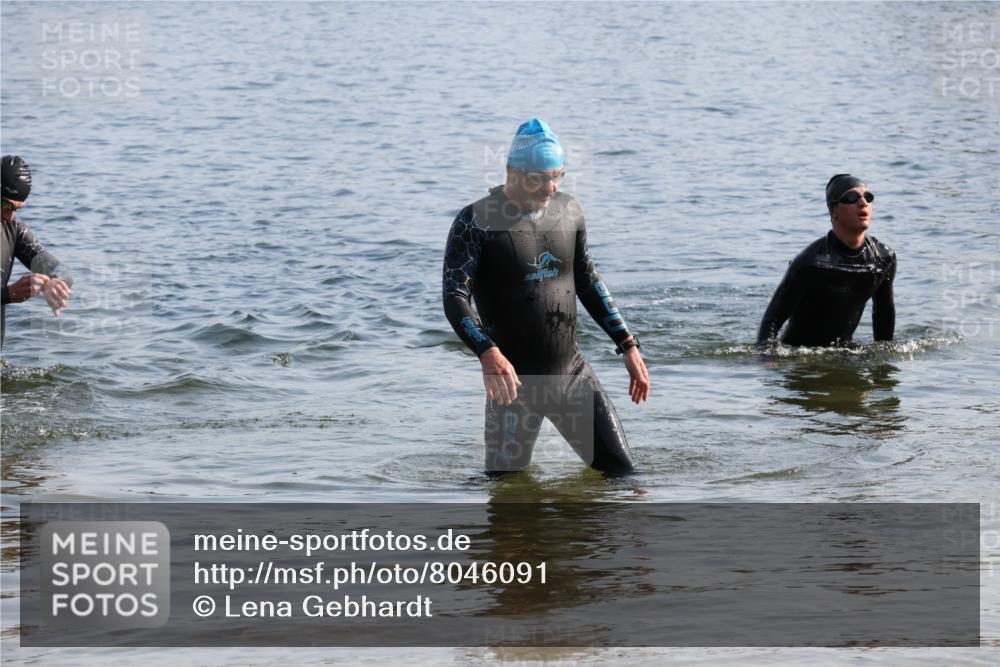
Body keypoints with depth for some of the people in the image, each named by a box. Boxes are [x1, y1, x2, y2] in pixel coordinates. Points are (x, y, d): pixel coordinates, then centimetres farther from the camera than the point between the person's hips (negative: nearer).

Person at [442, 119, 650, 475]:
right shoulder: (477, 222, -12)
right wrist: (488, 353, -36)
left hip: (572, 373, 5)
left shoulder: (568, 211, 6)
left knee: (622, 473, 3)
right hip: (514, 380, -5)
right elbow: (455, 298, -19)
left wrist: (628, 345, 14)